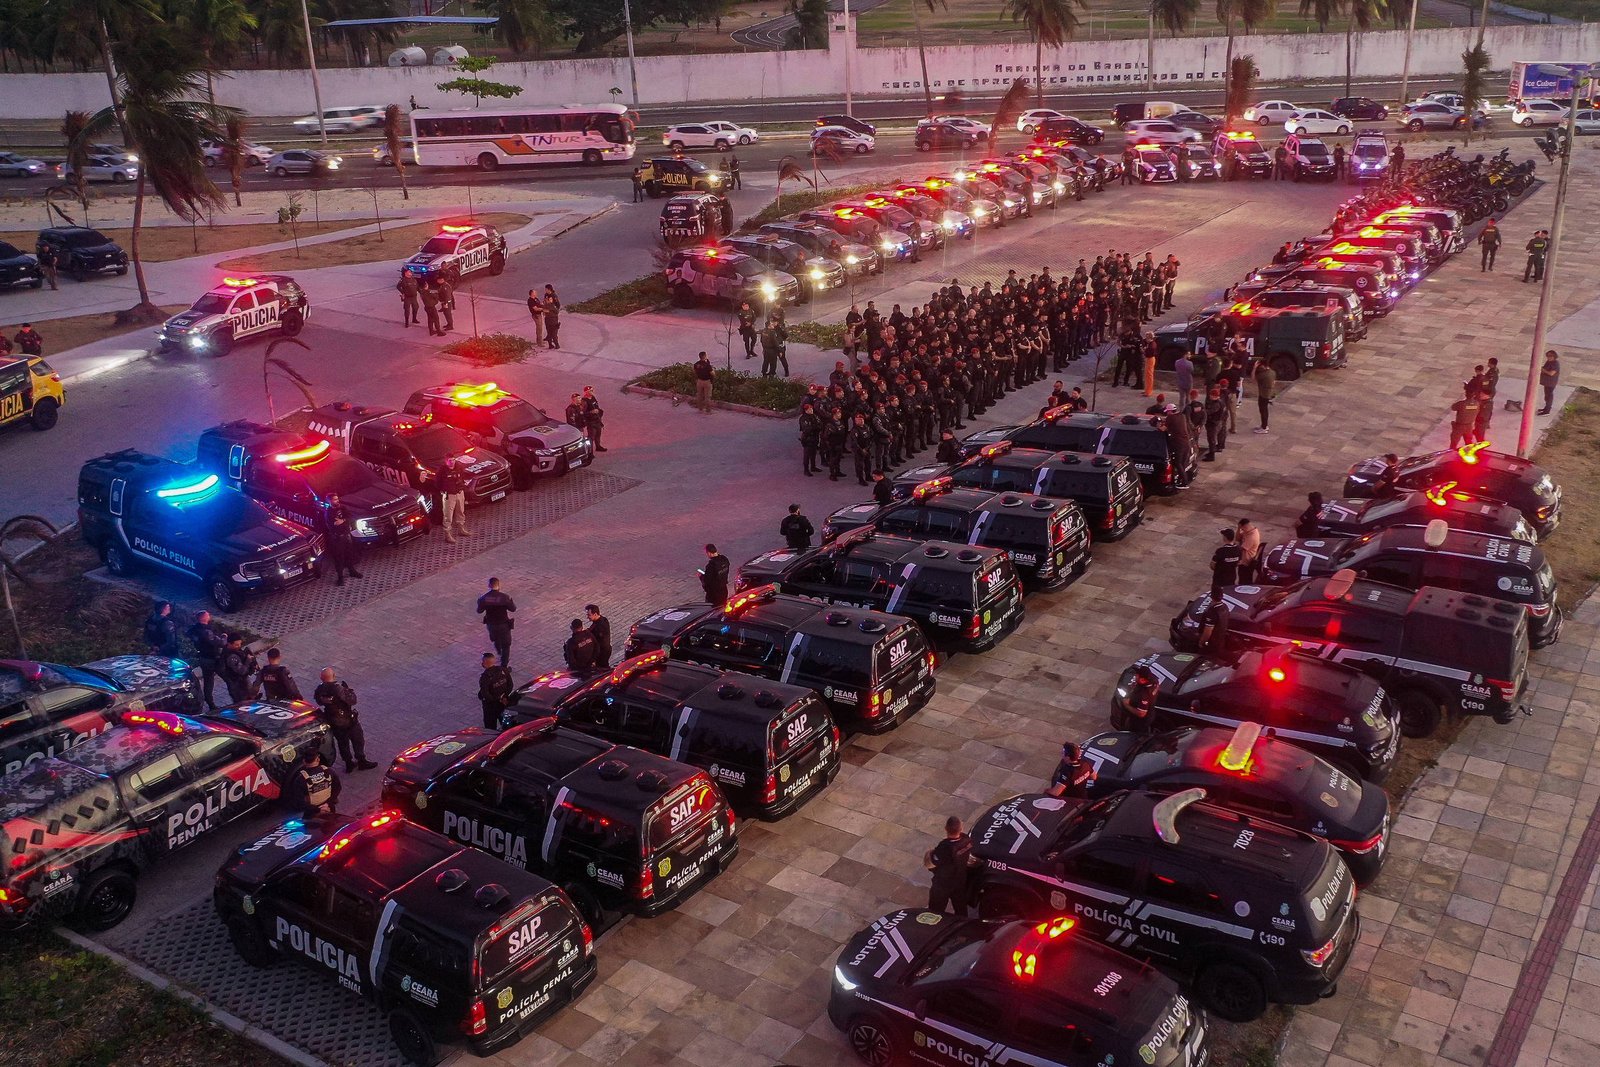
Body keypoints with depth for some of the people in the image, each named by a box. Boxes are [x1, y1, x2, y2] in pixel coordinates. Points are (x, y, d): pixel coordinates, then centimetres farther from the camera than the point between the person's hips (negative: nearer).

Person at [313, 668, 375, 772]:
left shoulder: (320, 690, -12)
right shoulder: (338, 688, -30)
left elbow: (319, 701, 3)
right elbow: (352, 701, -25)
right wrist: (349, 690, -10)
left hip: (333, 722, 6)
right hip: (347, 720, -6)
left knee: (342, 742, 22)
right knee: (358, 740, 14)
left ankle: (349, 763, 31)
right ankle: (362, 761, 23)